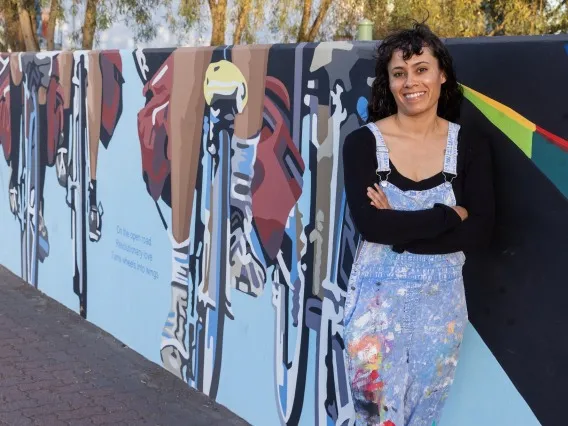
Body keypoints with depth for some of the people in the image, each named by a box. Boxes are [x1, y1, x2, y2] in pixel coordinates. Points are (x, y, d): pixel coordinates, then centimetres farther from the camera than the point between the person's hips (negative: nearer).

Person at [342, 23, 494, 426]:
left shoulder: (470, 144, -1)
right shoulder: (363, 142, -6)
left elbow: (481, 232, -9)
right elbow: (369, 224, -18)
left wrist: (399, 229, -16)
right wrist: (449, 215, -14)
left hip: (441, 295, 2)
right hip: (378, 291, -2)